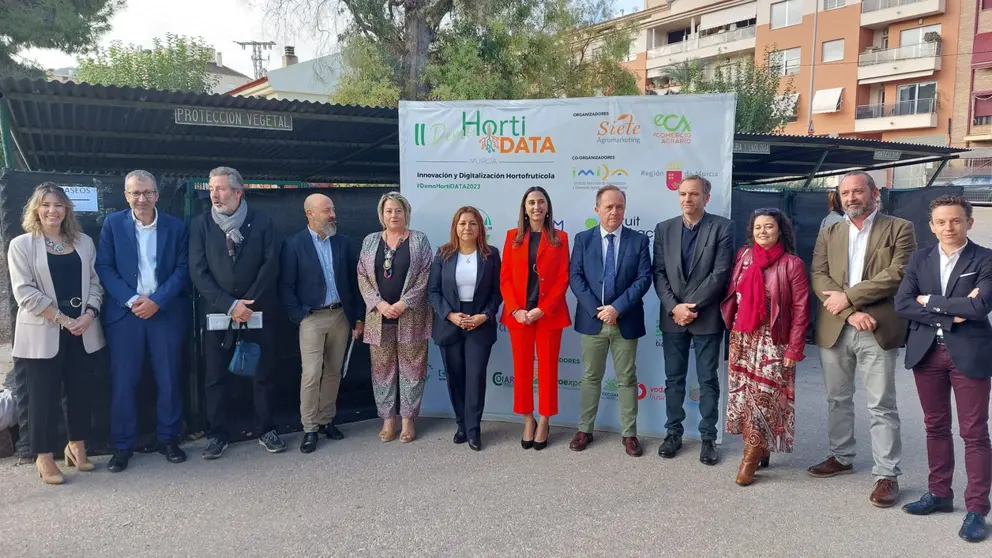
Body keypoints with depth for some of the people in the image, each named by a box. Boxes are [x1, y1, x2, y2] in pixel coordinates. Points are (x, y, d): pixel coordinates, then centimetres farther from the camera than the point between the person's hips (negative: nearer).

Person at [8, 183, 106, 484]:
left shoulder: (84, 242, 10)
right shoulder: (21, 244, -2)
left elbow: (94, 282, 8)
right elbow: (24, 292, -9)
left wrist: (89, 314, -9)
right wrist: (63, 319, -14)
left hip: (82, 331, 4)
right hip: (44, 333, -3)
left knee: (80, 390, 9)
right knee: (44, 395, 2)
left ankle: (76, 447, 24)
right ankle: (44, 457, 14)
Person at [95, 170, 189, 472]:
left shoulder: (176, 226, 4)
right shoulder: (112, 223, 4)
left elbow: (183, 268, 0)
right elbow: (104, 267, -1)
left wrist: (157, 300, -11)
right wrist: (131, 300, -13)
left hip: (166, 312, 1)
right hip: (125, 312, 0)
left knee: (169, 379, 6)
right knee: (123, 381, 3)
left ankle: (168, 439, 19)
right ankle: (122, 446, 14)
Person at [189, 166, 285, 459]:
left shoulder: (261, 221, 2)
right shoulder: (200, 224, 2)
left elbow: (271, 264, -3)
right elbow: (198, 271, -3)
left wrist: (248, 304, -11)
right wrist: (229, 305, -12)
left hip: (257, 311, 0)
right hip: (218, 313, 0)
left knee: (263, 374, 7)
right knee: (216, 377, 5)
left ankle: (266, 430, 20)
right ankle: (218, 435, 18)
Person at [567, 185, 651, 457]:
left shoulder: (639, 240, 1)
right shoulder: (583, 238, 3)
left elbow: (644, 278, -6)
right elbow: (575, 276, -3)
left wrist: (618, 307, -16)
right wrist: (596, 309, -13)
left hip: (626, 321, 0)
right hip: (592, 319, 1)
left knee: (627, 379, 7)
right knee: (590, 377, 11)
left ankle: (629, 434, 18)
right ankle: (585, 430, 22)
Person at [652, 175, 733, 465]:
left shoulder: (721, 227, -4)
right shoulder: (664, 228, 6)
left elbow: (721, 273, -11)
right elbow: (659, 273, 2)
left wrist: (692, 305, -15)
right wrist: (674, 307, -10)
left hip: (707, 317, -3)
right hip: (672, 316, 3)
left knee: (708, 380, 5)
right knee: (674, 378, 10)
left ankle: (708, 438, 15)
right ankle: (674, 432, 22)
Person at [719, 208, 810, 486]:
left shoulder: (792, 264, -7)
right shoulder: (743, 256, 6)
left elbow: (801, 309, -8)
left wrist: (794, 348, -11)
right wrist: (731, 330, 5)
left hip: (772, 340, -4)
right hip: (741, 337, 5)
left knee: (764, 396, -2)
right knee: (744, 394, 8)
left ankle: (753, 454, 11)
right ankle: (758, 448, 22)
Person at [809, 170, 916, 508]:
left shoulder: (899, 229, 2)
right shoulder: (828, 234, 12)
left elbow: (898, 274, -12)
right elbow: (819, 277, 0)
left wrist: (849, 296, -14)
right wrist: (850, 313, -14)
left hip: (878, 330, -4)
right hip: (834, 329, 4)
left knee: (882, 406, 0)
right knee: (837, 399, 16)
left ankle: (887, 474, 9)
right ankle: (841, 457, 31)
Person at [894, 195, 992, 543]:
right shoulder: (919, 259, 6)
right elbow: (902, 304, -4)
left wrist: (931, 302, -10)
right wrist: (950, 314, -13)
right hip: (926, 352, 4)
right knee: (936, 427, 14)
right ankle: (939, 493, 27)